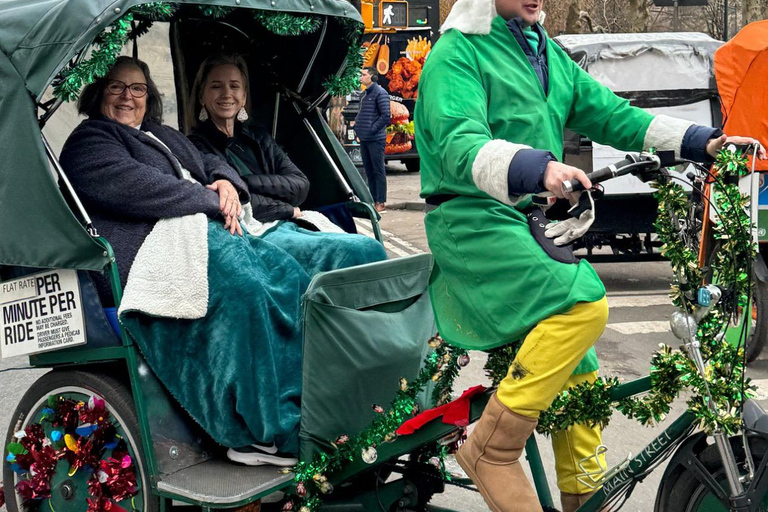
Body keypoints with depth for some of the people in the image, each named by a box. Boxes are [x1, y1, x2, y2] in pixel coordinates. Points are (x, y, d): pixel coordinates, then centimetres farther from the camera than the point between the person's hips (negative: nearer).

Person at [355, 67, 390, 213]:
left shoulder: (380, 93, -9)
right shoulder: (365, 94, 17)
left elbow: (385, 116, -16)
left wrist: (372, 129, -16)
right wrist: (357, 126, 9)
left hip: (376, 139, -9)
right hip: (364, 139, 9)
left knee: (378, 171, -5)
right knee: (369, 171, 11)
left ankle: (381, 203, -2)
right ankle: (374, 201, 17)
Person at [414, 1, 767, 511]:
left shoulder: (549, 55, 17)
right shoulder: (458, 53, -8)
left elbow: (610, 113, 14)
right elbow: (459, 144, -24)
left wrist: (702, 141, 3)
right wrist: (536, 167, -43)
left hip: (530, 223, 8)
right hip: (474, 223, -8)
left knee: (579, 377, 8)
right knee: (584, 302, -29)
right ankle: (492, 449, -18)